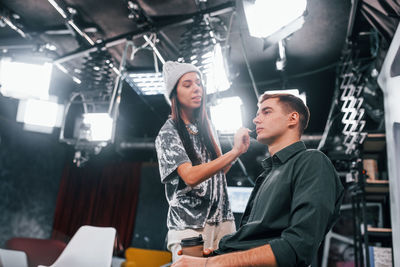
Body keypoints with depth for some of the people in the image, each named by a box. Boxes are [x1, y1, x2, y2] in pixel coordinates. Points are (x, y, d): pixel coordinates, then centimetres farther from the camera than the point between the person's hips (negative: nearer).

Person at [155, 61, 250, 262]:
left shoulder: (205, 127, 13)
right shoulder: (168, 134, -6)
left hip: (223, 220, 5)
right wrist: (234, 152, -21)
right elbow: (191, 177, -21)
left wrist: (238, 151, 1)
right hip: (190, 226, -5)